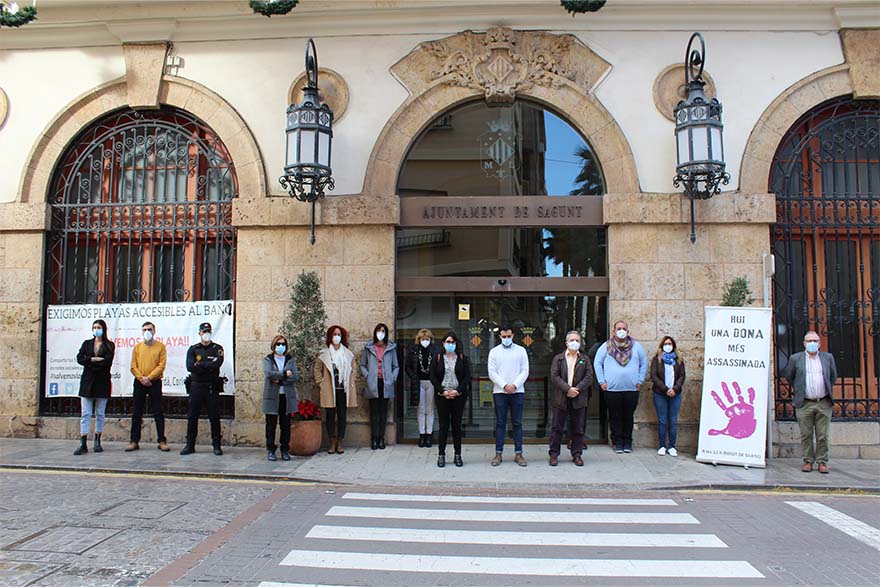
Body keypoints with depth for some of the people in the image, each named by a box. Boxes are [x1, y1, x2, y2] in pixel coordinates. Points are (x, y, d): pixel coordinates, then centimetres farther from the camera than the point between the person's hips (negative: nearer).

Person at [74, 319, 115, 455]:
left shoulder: (109, 345, 4)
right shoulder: (87, 343, 12)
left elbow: (107, 362, -11)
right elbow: (79, 358, -2)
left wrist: (90, 362, -8)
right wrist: (95, 359, -12)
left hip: (102, 382, -2)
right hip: (87, 382, 2)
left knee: (100, 414, 5)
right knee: (85, 414, -4)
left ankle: (97, 442, 14)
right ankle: (83, 444, -6)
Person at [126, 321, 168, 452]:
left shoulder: (160, 346, 2)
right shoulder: (137, 347, 9)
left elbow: (161, 366, -6)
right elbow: (133, 366, 4)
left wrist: (149, 378, -13)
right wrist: (142, 378, -10)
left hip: (155, 383, -2)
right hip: (139, 383, 3)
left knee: (158, 413, -1)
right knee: (137, 413, 6)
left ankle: (161, 441, 2)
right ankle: (134, 441, 12)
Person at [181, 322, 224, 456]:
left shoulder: (217, 349, 6)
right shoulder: (193, 349, 9)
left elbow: (217, 364, -13)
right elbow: (190, 366, -7)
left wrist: (200, 364, -9)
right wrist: (208, 366, -10)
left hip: (212, 388, -1)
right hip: (196, 387, 2)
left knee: (214, 417, 1)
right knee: (192, 417, 4)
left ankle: (217, 445, 8)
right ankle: (190, 445, 13)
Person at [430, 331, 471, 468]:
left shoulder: (462, 358, 6)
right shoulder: (437, 358, 5)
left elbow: (467, 377, 1)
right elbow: (433, 377, 1)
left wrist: (457, 391, -11)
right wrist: (443, 391, -10)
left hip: (458, 396, 0)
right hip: (442, 396, 0)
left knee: (457, 425, 4)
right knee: (444, 425, 1)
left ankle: (457, 455, 10)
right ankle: (441, 455, 7)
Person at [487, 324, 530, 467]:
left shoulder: (521, 351, 7)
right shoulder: (494, 352, 6)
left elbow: (525, 371, 1)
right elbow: (492, 373, -1)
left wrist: (515, 385, -12)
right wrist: (504, 385, -12)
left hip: (517, 391, 0)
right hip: (499, 392, 0)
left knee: (517, 423, 3)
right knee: (500, 423, 3)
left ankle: (518, 454, 8)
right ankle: (498, 454, 7)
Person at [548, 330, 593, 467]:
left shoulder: (585, 359, 10)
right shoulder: (558, 358, 6)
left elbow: (589, 377, 1)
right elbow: (554, 377, -4)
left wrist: (577, 389, -12)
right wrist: (568, 389, -14)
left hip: (578, 399, 1)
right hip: (561, 399, -1)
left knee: (578, 429, 7)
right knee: (556, 428, 2)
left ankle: (577, 454, 16)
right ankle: (554, 454, 9)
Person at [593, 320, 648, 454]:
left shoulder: (636, 346, 8)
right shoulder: (606, 346, 3)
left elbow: (644, 363, 14)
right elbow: (597, 363, 6)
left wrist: (639, 381, 6)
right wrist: (601, 381, 0)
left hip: (631, 389, 1)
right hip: (612, 389, -1)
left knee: (628, 417, 7)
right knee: (615, 417, 4)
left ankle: (627, 442, 18)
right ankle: (618, 442, 13)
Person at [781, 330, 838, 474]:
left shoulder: (828, 357, 9)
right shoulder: (795, 358, 3)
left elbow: (833, 377, 22)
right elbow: (788, 376, 15)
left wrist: (827, 391, 18)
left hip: (824, 404, 1)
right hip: (804, 404, -1)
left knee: (823, 436, 3)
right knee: (806, 435, 2)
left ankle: (822, 462, 11)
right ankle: (808, 461, 11)